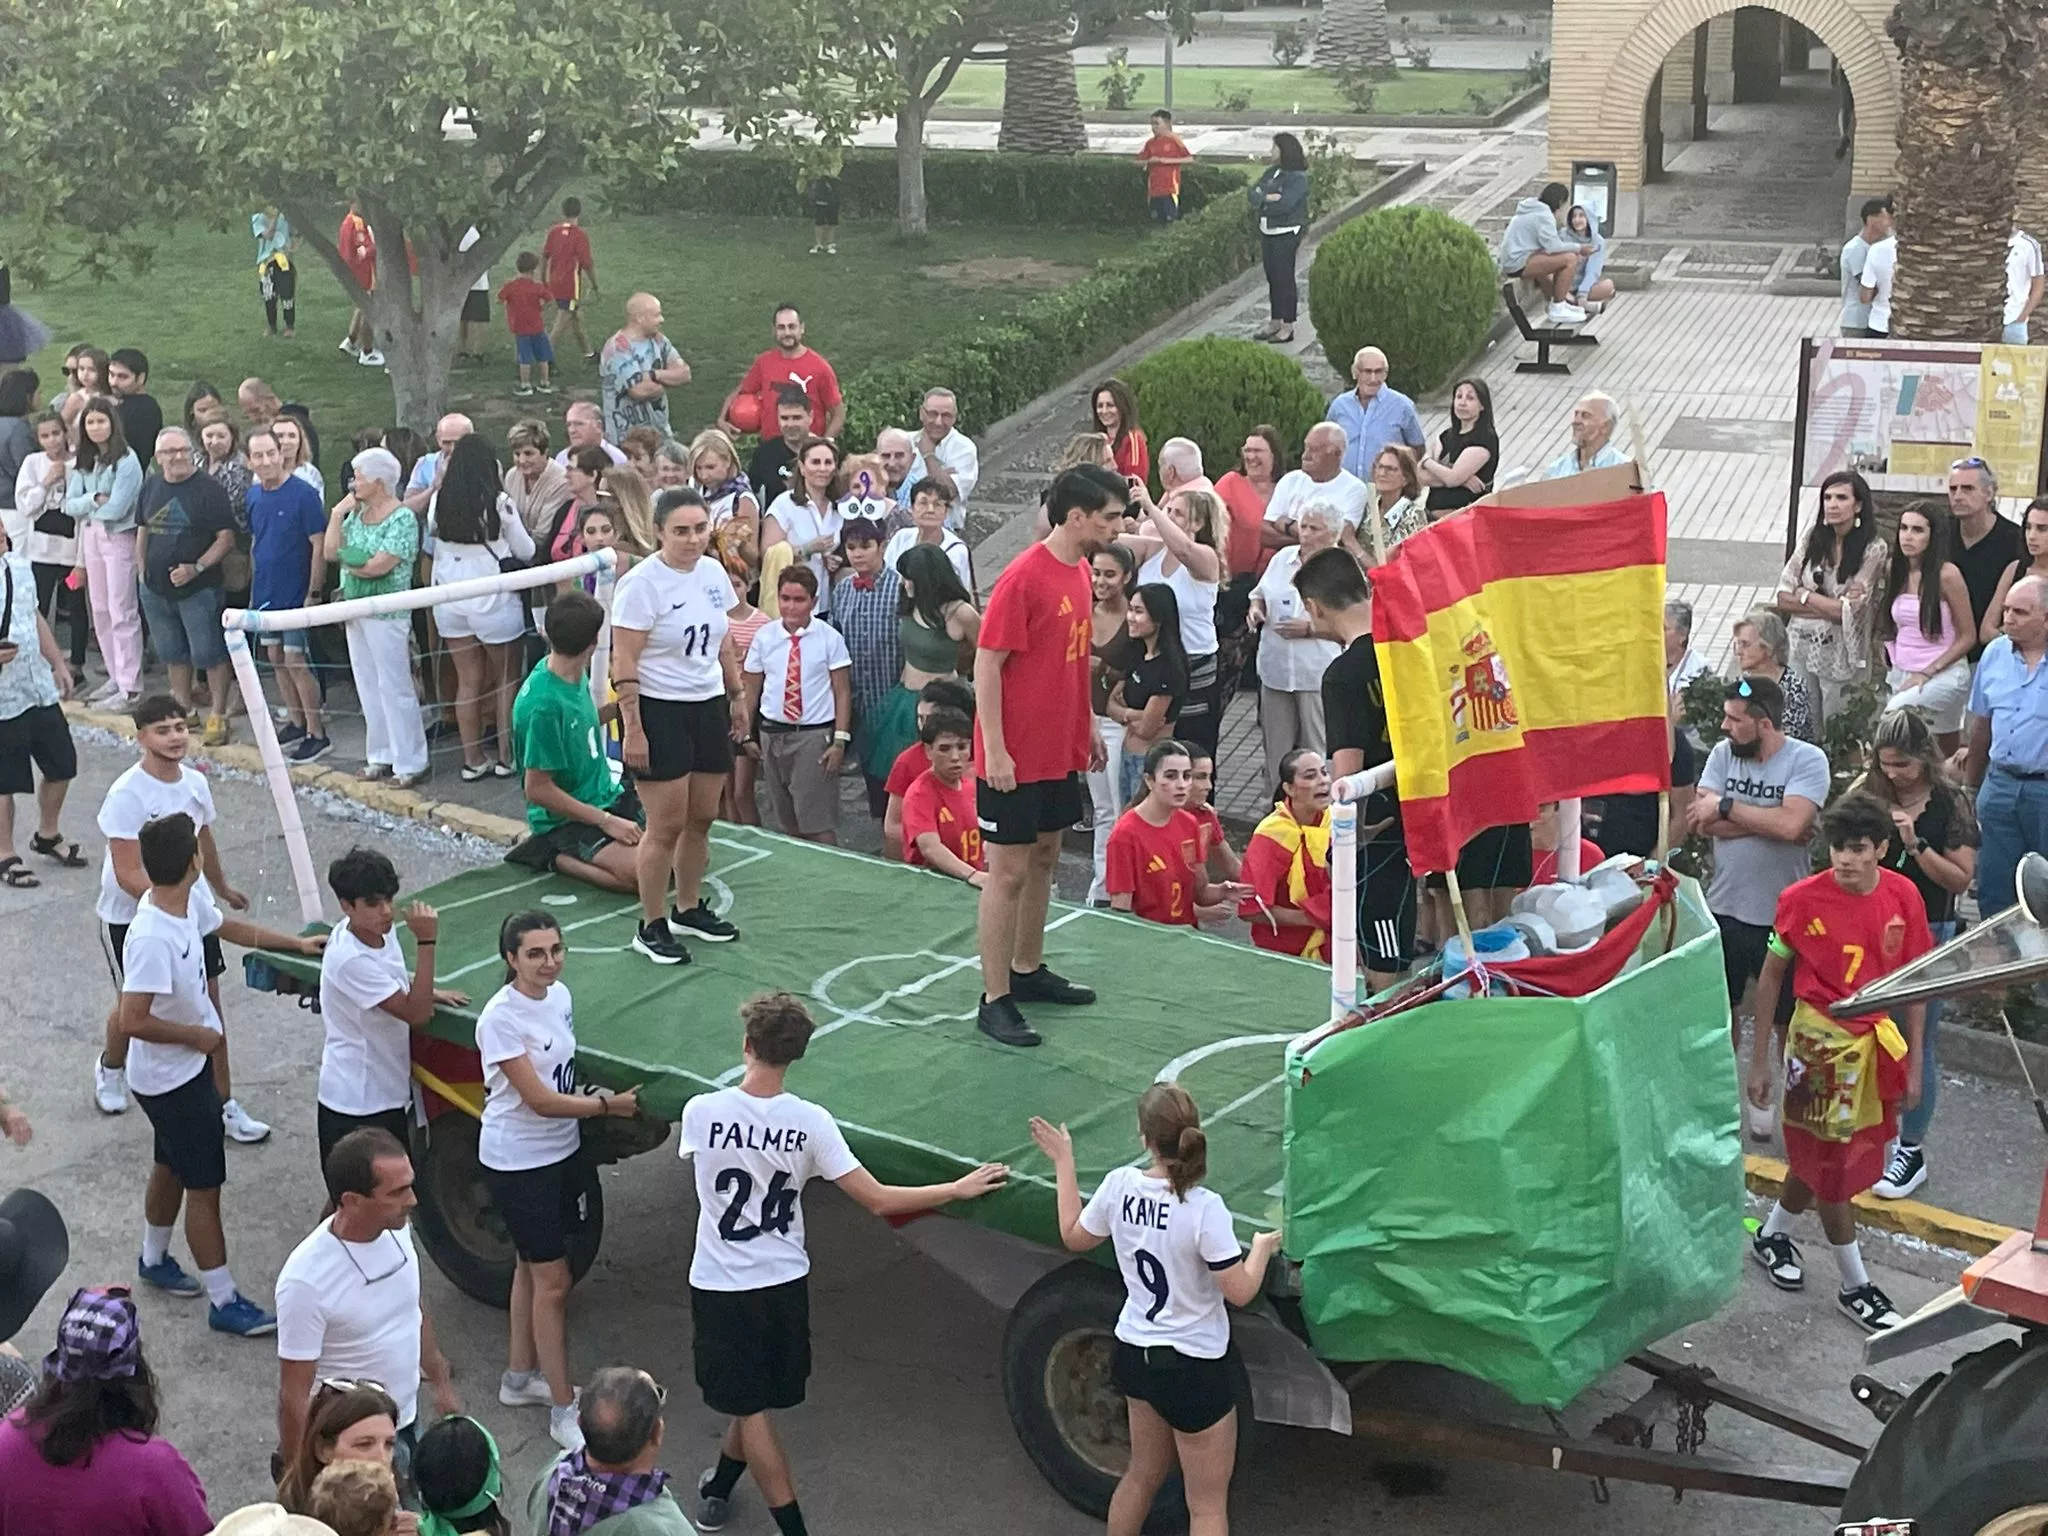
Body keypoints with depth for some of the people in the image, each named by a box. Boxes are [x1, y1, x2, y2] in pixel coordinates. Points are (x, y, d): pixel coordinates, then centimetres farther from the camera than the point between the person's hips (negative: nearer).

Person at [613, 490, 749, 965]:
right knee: (666, 826, -3)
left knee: (702, 818, 12)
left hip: (708, 707, 7)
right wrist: (632, 729, -18)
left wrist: (737, 697, 18)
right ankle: (651, 928, 9)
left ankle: (688, 909, 29)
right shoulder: (641, 583, -16)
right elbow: (624, 663, -16)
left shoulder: (713, 572, 5)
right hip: (658, 712, -7)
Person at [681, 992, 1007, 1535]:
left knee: (750, 1408, 6)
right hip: (785, 1282, 2)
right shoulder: (810, 1122, -15)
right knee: (754, 1399, 23)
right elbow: (877, 1200, -15)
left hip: (720, 1285, -2)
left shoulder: (701, 1112, -17)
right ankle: (719, 1488, 43)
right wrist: (959, 1188, -5)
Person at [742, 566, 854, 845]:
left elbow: (842, 692, -3)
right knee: (786, 821, 11)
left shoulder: (829, 638, -5)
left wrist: (840, 740, -9)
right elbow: (751, 688, 10)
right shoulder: (764, 636, 3)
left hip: (815, 735, -4)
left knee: (818, 823, -8)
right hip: (772, 734, 4)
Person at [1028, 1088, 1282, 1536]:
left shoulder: (1118, 1185, -11)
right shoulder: (1204, 1208, -27)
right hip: (1193, 1369, -6)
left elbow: (1073, 1236, 8)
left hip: (1135, 1355, 6)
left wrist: (1063, 1161, 17)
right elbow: (1241, 1292, -20)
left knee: (1142, 1475, 27)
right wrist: (1262, 1247, -1)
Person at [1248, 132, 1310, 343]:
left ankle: (1288, 327, 4)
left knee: (1285, 278, -3)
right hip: (1267, 231, 8)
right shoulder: (1271, 172, 10)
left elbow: (1284, 205, -25)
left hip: (1286, 234, -8)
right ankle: (1275, 322, 24)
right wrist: (1267, 197, -18)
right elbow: (1252, 192, 2)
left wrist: (1261, 202, -10)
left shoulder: (1297, 178, -14)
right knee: (1272, 277, 14)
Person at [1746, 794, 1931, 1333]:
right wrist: (1760, 1062, -3)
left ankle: (1773, 1235, 40)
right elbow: (1771, 977, -6)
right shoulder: (1802, 899, -16)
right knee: (1831, 1162, 5)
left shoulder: (1903, 896, -8)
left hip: (1879, 1041, 4)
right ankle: (1855, 1286, 18)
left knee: (1818, 1157, 16)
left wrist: (1913, 1064, 3)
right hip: (1822, 1041, -4)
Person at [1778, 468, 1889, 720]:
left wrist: (1803, 595, -6)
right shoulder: (1813, 538, 1)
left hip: (1840, 655, -3)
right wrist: (1829, 607, -13)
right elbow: (1783, 599, -3)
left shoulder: (1873, 550, -10)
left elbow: (1847, 613, -16)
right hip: (1800, 649, 4)